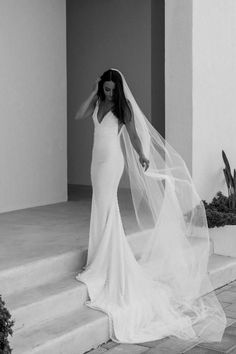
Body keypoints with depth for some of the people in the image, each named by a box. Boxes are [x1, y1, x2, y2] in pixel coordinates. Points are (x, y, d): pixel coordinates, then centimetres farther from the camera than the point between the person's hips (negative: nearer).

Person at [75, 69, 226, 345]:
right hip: (98, 159, 7)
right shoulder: (98, 104, 10)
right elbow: (79, 116, 1)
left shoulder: (123, 107, -5)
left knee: (105, 208, -9)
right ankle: (100, 262, 19)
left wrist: (142, 156, -23)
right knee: (101, 209, 10)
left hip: (112, 160, -6)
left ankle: (102, 268, -4)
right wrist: (93, 94, -2)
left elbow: (133, 133, -8)